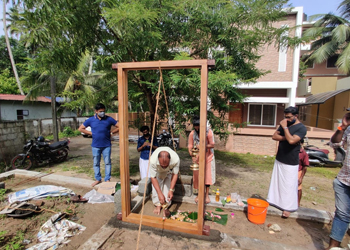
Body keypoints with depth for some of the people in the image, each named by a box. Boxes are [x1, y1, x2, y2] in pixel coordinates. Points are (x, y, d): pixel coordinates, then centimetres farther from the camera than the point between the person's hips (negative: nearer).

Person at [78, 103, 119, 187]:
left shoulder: (109, 119, -5)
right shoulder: (91, 120, -1)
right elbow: (81, 128, 8)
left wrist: (111, 132, -7)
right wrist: (91, 133, -1)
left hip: (106, 145, -1)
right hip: (95, 146, 2)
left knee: (107, 162, 6)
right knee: (96, 163, 12)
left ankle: (107, 179, 19)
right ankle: (98, 179, 29)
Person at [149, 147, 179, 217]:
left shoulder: (176, 159, -43)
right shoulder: (153, 160, -43)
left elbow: (175, 174, -27)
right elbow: (153, 177, -31)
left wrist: (171, 190, -34)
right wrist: (160, 193, -36)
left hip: (169, 171, 0)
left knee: (168, 185, -15)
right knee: (156, 186, -11)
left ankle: (166, 207, 1)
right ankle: (158, 205, 10)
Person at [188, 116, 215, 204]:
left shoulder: (208, 132, -17)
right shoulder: (192, 133, -11)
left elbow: (212, 145, -16)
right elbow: (190, 146, -10)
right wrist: (192, 155, -27)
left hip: (207, 156, -2)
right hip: (197, 157, 2)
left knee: (207, 174, -3)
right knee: (197, 175, 6)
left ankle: (207, 195, 13)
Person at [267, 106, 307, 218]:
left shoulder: (301, 128, -13)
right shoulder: (285, 124, 6)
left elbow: (291, 140, -28)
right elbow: (274, 136, -1)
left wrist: (285, 127, -23)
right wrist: (286, 138, -15)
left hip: (291, 163, -6)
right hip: (279, 160, 6)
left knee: (289, 186, 5)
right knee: (276, 182, 16)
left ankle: (288, 207, 19)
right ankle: (274, 201, 31)